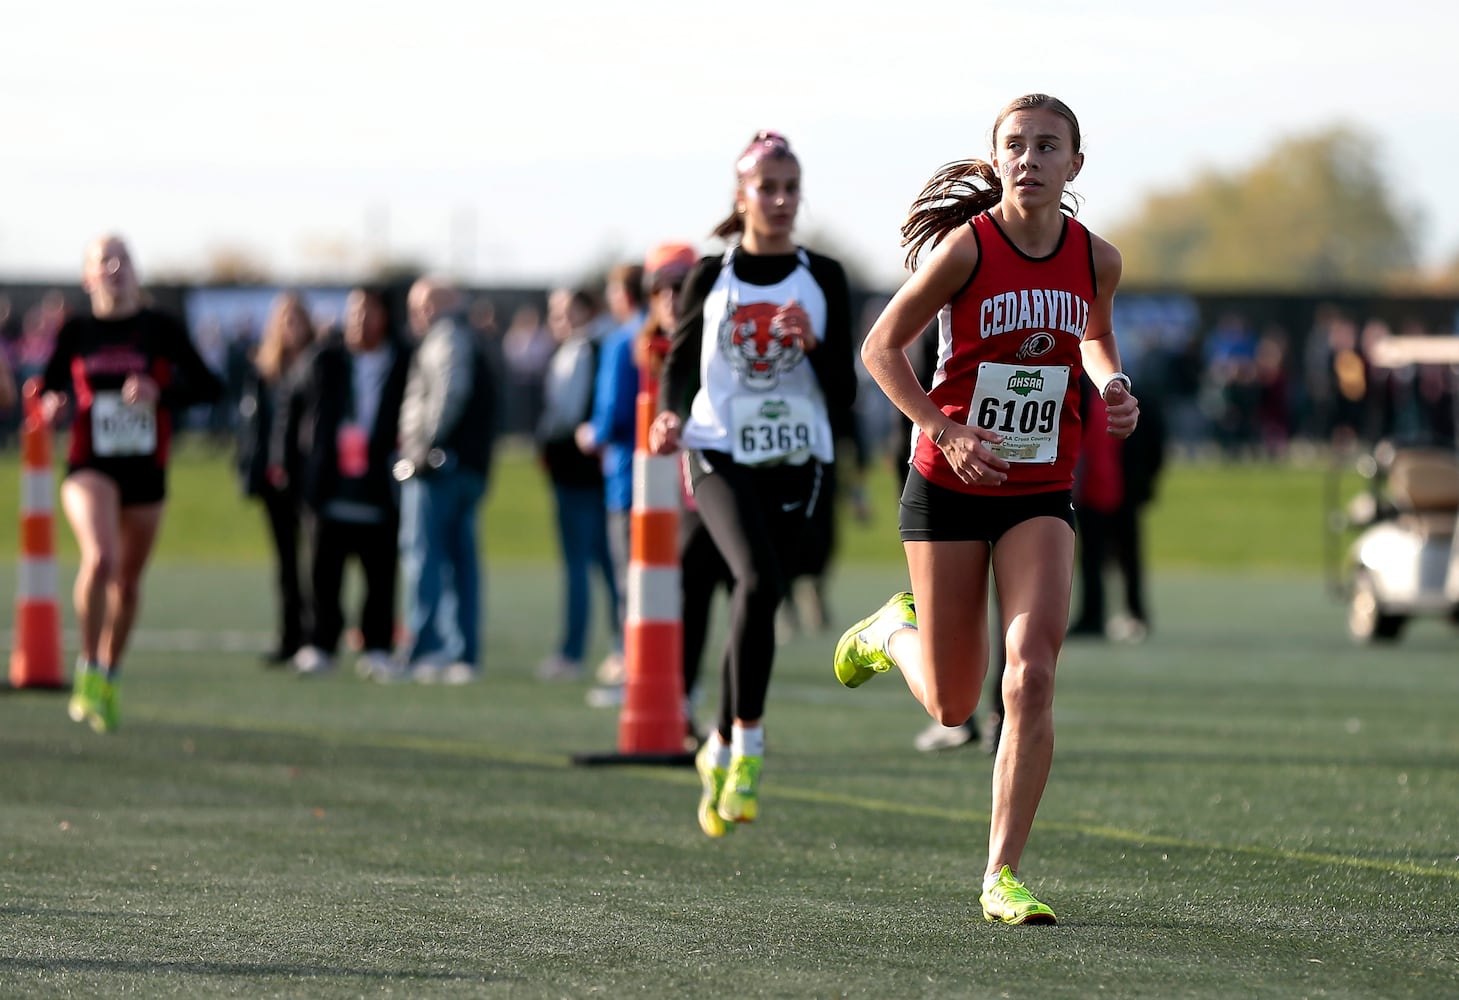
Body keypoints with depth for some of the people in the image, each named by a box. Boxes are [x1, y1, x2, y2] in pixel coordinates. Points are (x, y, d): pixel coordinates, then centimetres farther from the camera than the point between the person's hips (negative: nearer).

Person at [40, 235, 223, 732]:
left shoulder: (160, 327, 0)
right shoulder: (75, 332, 3)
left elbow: (209, 387, -2)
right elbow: (50, 388, 13)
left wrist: (161, 392, -18)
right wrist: (52, 406, -10)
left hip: (147, 471, 2)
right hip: (90, 466, -2)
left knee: (129, 580, 10)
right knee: (100, 558, -25)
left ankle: (110, 677, 31)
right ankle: (89, 670, -10)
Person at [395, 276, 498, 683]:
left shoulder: (444, 339, -6)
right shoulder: (471, 341, 24)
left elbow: (448, 392, -21)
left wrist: (425, 448, -18)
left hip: (438, 466, -9)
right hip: (472, 467, 9)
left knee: (422, 556, -10)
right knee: (461, 559, 8)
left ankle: (421, 653, -15)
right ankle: (464, 654, 7)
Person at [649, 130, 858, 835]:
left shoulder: (822, 280, 4)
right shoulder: (710, 279, 3)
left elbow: (843, 395, 2)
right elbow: (679, 361, 11)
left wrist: (815, 345, -16)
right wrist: (672, 416, -9)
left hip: (795, 461, 2)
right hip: (719, 454, -2)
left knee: (758, 600, 6)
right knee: (758, 580, -25)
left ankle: (722, 751, 25)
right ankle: (747, 743, -18)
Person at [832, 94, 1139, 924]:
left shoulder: (1096, 259, -2)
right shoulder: (966, 247, -14)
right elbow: (882, 347, -7)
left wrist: (1113, 385, -3)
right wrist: (946, 430, -18)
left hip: (1042, 493, 2)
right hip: (950, 485, -2)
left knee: (1032, 678, -15)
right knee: (953, 704, 7)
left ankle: (1003, 876, -6)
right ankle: (895, 631, 44)